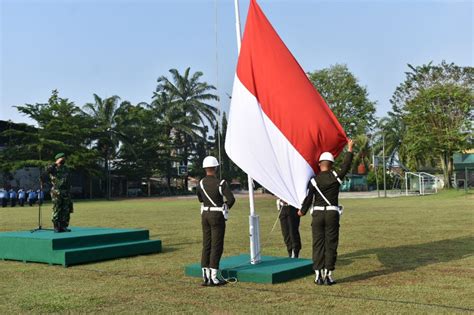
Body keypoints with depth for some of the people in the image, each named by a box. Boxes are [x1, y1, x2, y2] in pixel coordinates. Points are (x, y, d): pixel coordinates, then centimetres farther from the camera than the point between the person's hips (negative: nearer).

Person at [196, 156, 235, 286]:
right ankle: (213, 277, -1)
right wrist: (226, 207, 1)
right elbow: (231, 199, -20)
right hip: (217, 216, -6)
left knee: (206, 245, 10)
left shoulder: (200, 183, 2)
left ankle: (205, 276, 11)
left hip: (205, 215, 6)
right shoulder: (221, 183, -15)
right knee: (216, 246, -1)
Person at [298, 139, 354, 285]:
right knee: (331, 244, 5)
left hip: (317, 214, 0)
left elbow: (308, 198, -2)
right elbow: (346, 166, 11)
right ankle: (328, 275, 4)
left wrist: (302, 211, 14)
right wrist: (350, 149, 22)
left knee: (318, 244, 6)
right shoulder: (335, 177, -3)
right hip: (332, 214, 0)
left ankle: (318, 275, 6)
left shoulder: (314, 180, -4)